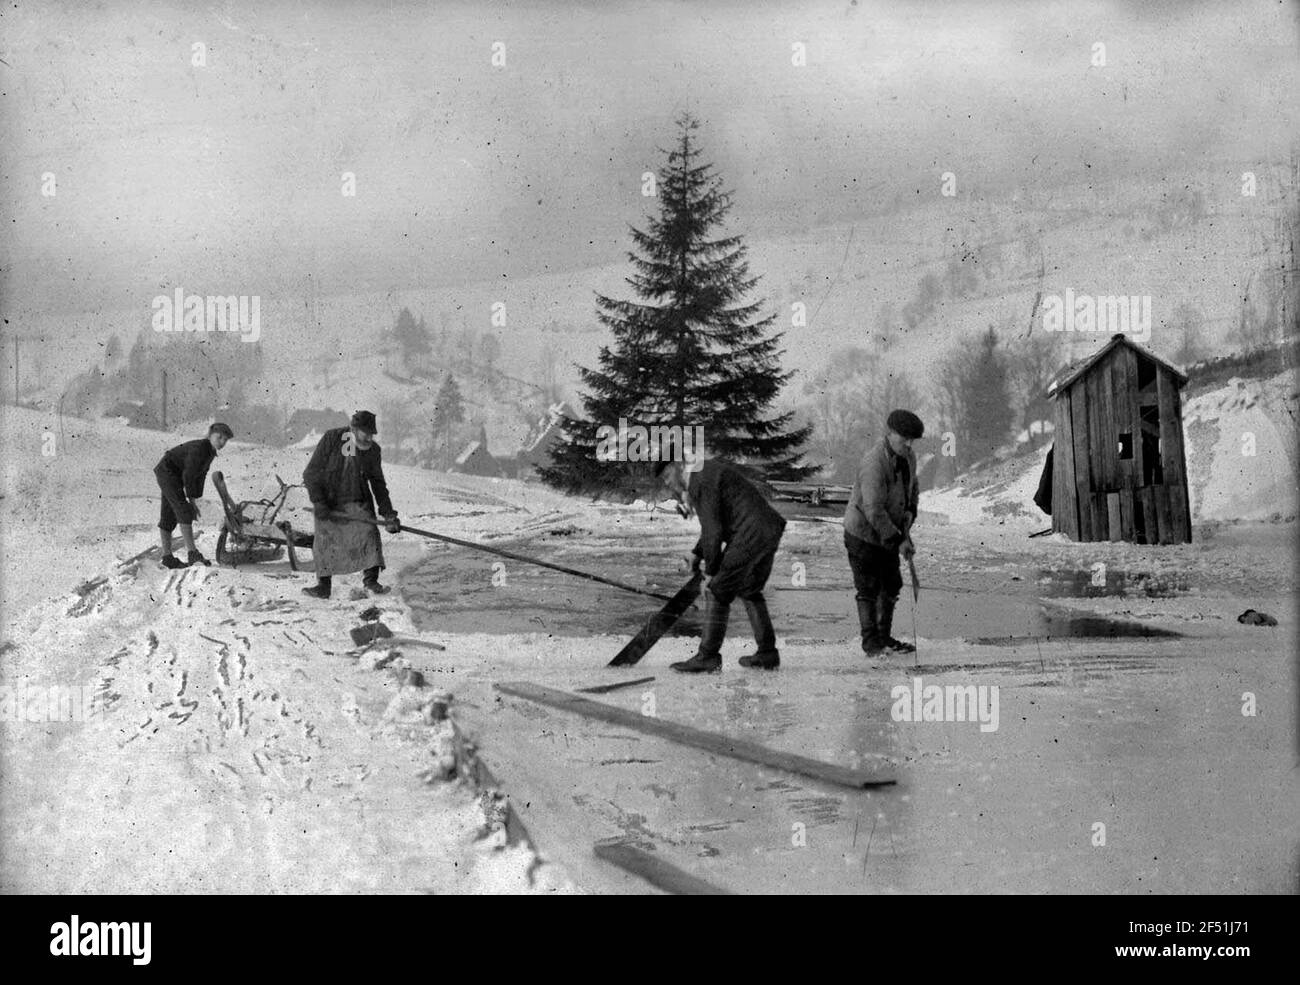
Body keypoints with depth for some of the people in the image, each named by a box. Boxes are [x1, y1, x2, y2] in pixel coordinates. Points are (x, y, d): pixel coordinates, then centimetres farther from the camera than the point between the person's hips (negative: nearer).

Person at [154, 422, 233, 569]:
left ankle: (167, 557, 11)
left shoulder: (210, 452, 5)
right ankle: (192, 554, -23)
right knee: (184, 511, -17)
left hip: (174, 476, 10)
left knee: (169, 516, 9)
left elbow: (200, 475, 9)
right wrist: (192, 500, -16)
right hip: (167, 471, -10)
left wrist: (195, 500, 4)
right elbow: (188, 475, -24)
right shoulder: (199, 448, -23)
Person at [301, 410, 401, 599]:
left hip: (357, 502, 1)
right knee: (324, 541, 0)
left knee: (368, 534, -16)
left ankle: (371, 580, -13)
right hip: (328, 503, -1)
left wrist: (388, 513, -2)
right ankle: (323, 585, 14)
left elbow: (378, 484, 5)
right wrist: (318, 502, -18)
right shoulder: (331, 439, -13)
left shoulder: (373, 450, -4)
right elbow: (311, 473, -10)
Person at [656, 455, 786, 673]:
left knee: (717, 593, -4)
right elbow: (714, 521, 27)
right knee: (749, 591, 23)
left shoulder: (701, 481, -13)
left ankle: (708, 657, 0)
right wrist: (698, 553, 21)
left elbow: (713, 530, -15)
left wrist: (712, 569, -4)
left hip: (749, 537, -10)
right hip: (768, 531, 10)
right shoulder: (708, 470, 19)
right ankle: (767, 654, 28)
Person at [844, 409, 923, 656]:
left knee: (891, 586, 12)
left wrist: (909, 512, -3)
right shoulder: (874, 462, -27)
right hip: (863, 535, -8)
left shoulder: (908, 457, 1)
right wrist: (898, 540, -28)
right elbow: (874, 510, -30)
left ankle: (884, 638, 23)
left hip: (888, 535, 8)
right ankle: (871, 642, 6)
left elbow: (913, 488, 17)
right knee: (869, 589, -3)